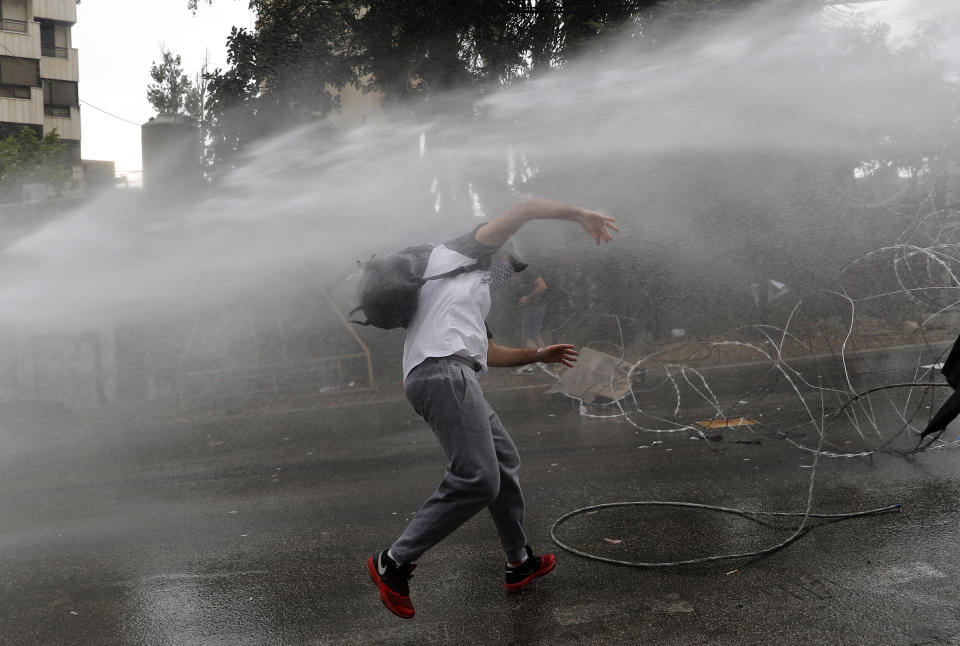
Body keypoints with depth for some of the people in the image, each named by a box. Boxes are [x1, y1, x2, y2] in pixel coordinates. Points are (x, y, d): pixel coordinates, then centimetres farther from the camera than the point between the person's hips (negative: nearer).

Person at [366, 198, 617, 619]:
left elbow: (487, 351, 41)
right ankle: (393, 563, -8)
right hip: (443, 370, -11)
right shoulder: (460, 252, 13)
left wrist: (539, 355, 45)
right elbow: (527, 209, 5)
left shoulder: (471, 292, 36)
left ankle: (520, 564, 30)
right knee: (477, 481, -17)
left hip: (453, 375, 11)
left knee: (505, 462, 18)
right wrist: (581, 215, 14)